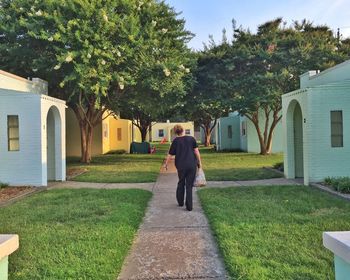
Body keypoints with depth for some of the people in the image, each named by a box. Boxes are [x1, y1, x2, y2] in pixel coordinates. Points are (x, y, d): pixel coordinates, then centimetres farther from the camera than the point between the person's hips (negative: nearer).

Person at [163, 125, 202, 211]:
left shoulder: (176, 141, -1)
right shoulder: (191, 139, 1)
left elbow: (170, 154, 2)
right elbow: (196, 151, -2)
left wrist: (166, 164, 16)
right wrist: (199, 162, 8)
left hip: (181, 166, 0)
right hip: (192, 165, 0)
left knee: (181, 183, 20)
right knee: (189, 185, 5)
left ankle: (180, 202, 30)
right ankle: (189, 206, 3)